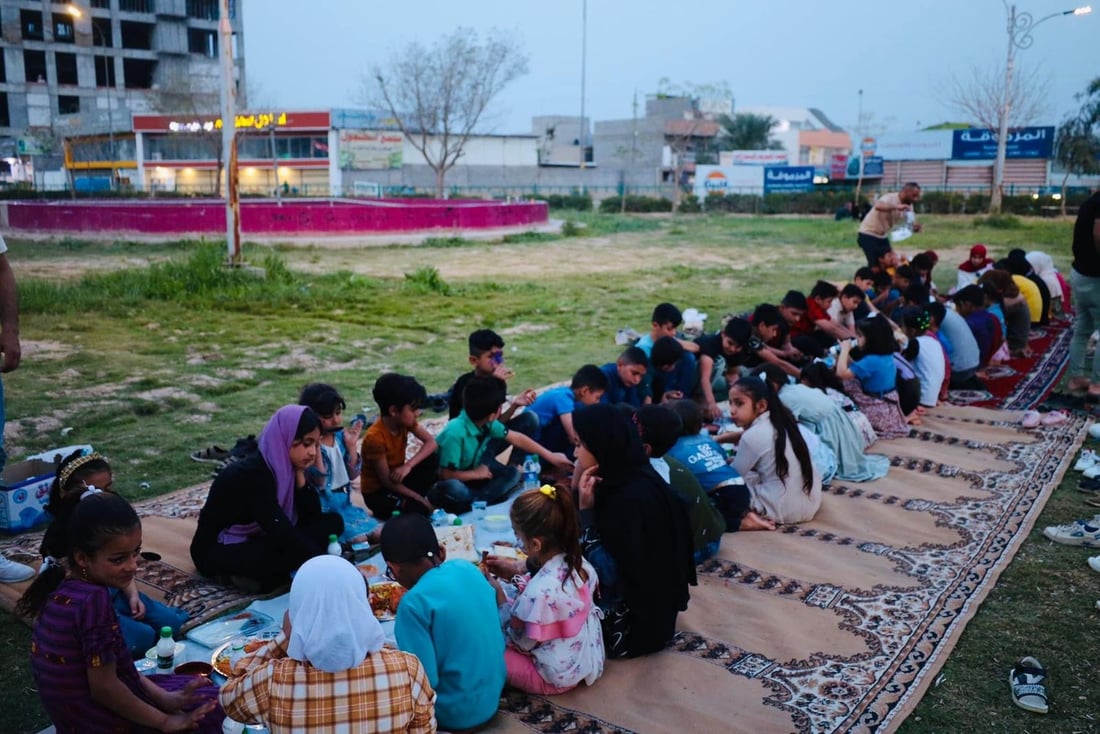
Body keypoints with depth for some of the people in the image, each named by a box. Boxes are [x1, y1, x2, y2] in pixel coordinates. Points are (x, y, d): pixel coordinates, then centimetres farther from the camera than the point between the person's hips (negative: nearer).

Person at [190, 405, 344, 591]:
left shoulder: (285, 466, -4)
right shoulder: (251, 476, -28)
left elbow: (312, 517, -6)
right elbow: (284, 536, -34)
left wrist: (299, 474, -17)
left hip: (256, 542, 10)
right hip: (217, 552, -9)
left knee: (333, 522, -7)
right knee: (291, 549, -38)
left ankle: (259, 573, -10)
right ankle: (251, 574, -11)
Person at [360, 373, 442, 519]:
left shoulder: (405, 421, -9)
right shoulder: (375, 438, -29)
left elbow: (431, 442, -11)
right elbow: (387, 481, -24)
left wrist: (408, 465, -27)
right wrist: (422, 500, -21)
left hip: (397, 479, 7)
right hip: (377, 492, -7)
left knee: (433, 459, -14)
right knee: (421, 509, -28)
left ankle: (412, 500, -3)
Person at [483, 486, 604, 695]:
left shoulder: (537, 594, -34)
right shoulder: (578, 563, -11)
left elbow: (521, 642, -17)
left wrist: (499, 595, -10)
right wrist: (516, 572, 3)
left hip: (558, 677, -8)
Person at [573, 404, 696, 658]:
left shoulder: (633, 497, -29)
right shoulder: (622, 481, -2)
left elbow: (607, 574, -26)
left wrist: (586, 509, -25)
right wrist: (576, 491, -9)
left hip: (636, 620, -9)